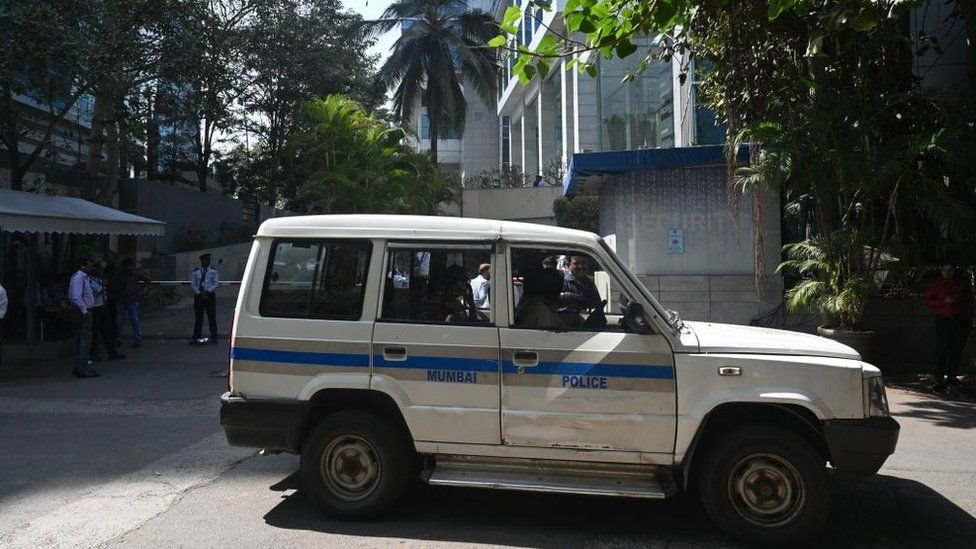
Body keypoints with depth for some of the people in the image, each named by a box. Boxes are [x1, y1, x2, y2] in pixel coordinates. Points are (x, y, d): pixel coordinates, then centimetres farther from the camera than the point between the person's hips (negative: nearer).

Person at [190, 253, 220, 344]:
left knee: (212, 317, 1)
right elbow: (193, 284, 3)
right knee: (198, 317, 3)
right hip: (198, 296, 1)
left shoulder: (213, 271, 3)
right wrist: (199, 293, -9)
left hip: (210, 295, 0)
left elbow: (216, 283, -3)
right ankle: (195, 338, 7)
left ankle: (213, 337, 8)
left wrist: (207, 291, -13)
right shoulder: (195, 272, 4)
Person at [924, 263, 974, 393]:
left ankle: (952, 376, 18)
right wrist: (944, 302, -13)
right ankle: (938, 380, -9)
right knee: (942, 350, -9)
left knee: (957, 349, 6)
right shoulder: (936, 285, 1)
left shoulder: (963, 283, 8)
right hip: (943, 320, -3)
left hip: (960, 320, 3)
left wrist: (969, 317, 10)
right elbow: (928, 300, 1)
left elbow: (969, 300, 14)